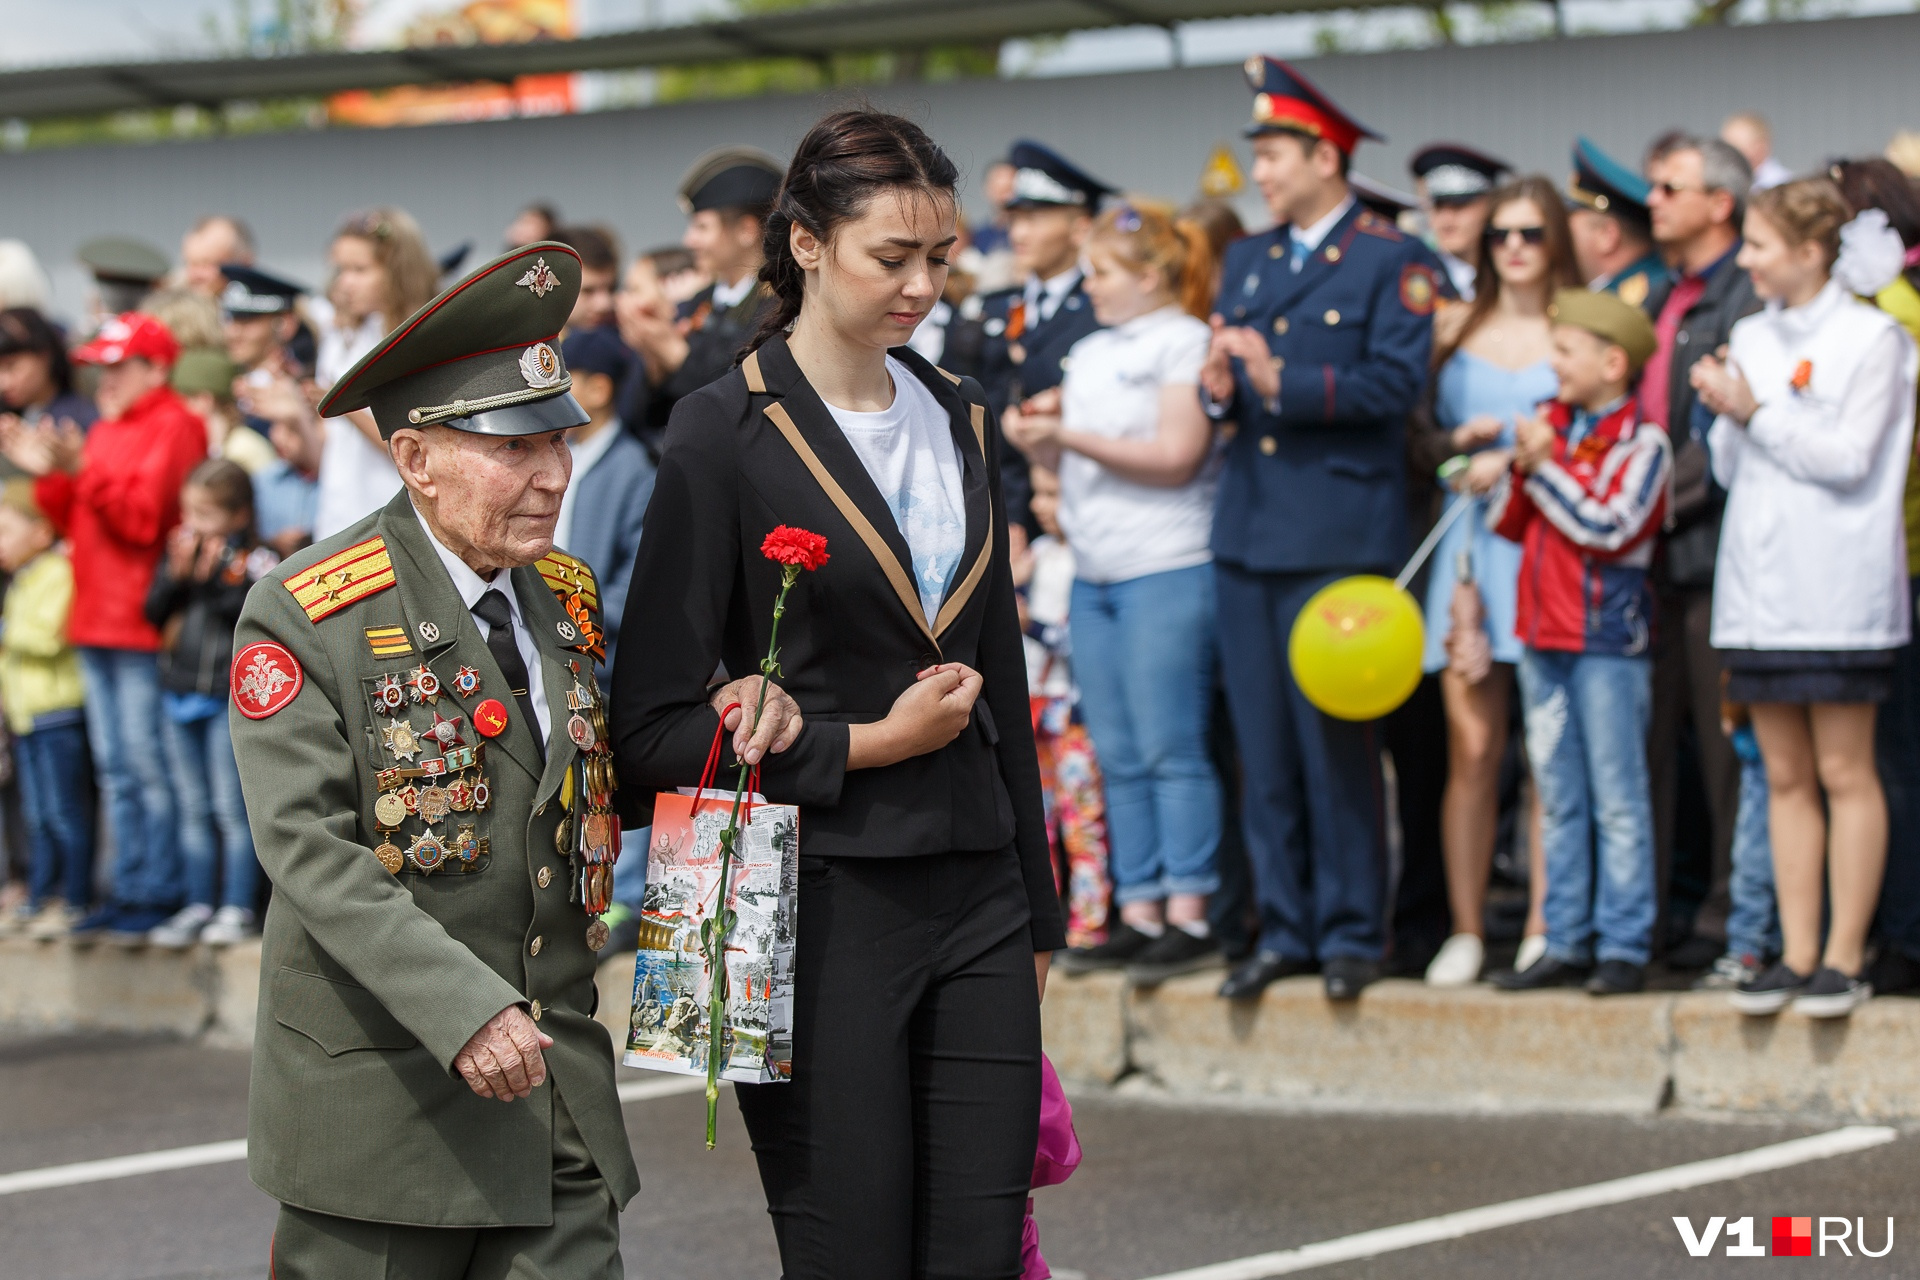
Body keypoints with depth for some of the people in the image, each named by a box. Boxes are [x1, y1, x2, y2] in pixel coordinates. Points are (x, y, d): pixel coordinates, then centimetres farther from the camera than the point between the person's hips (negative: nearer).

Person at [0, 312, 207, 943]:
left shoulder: (173, 426, -7)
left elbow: (143, 516, -16)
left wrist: (84, 472, -23)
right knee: (115, 766, 10)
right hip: (95, 623, 9)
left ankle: (160, 895, -3)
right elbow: (76, 523, 19)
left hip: (142, 624, -9)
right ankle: (130, 891, 14)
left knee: (147, 763, -7)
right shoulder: (107, 429, 20)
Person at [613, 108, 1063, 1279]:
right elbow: (655, 727, -9)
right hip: (821, 906, -5)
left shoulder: (964, 420, 12)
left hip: (973, 897, 6)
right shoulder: (728, 435, -7)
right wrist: (865, 744, -10)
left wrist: (1038, 909, 19)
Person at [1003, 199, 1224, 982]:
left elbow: (1176, 457, -13)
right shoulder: (1090, 353, 20)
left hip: (1167, 571, -8)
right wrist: (1034, 442, 1)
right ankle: (1139, 915, 8)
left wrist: (1071, 436, -15)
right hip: (1093, 575, 8)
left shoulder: (1184, 341, -4)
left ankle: (1188, 917, -6)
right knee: (1117, 757, 6)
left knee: (1169, 748, -8)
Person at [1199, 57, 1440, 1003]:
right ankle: (1284, 930, 13)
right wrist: (1218, 388, -6)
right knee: (1262, 747, 7)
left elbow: (1395, 383, -13)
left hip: (1340, 531, -6)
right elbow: (1227, 383, 17)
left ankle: (1351, 933, 3)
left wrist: (1283, 382, -21)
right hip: (1248, 528, 6)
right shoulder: (1246, 262, 18)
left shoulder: (1392, 260, -3)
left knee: (1336, 743, -4)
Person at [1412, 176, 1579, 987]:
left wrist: (1517, 458, -9)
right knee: (1471, 748, -3)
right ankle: (1466, 929, 1)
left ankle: (1544, 930, 0)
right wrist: (1460, 441, -1)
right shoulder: (1453, 328, 14)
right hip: (1471, 546, 2)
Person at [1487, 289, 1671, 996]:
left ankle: (1624, 946, 1)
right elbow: (1505, 522, 13)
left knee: (1617, 800, -3)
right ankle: (1567, 944, 16)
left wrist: (1547, 466, -12)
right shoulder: (1548, 423, 12)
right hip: (1543, 636, 7)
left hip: (1608, 640, -7)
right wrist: (1518, 468, -5)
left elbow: (1609, 528, -17)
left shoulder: (1642, 442, -7)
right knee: (1558, 801, 11)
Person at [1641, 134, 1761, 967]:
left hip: (1711, 548, -8)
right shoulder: (1663, 301, 18)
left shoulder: (1750, 301, -9)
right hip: (1648, 553, 8)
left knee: (1725, 746, -2)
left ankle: (1728, 916, 4)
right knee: (1647, 740, 9)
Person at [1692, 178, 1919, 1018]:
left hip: (1836, 587, -6)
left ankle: (1845, 958, 1)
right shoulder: (1752, 337, 13)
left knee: (1844, 772, -2)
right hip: (1758, 583, 6)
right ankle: (1797, 955, 10)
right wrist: (1725, 415, -3)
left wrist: (1756, 412, -13)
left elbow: (1848, 458, -12)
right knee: (1785, 776, 7)